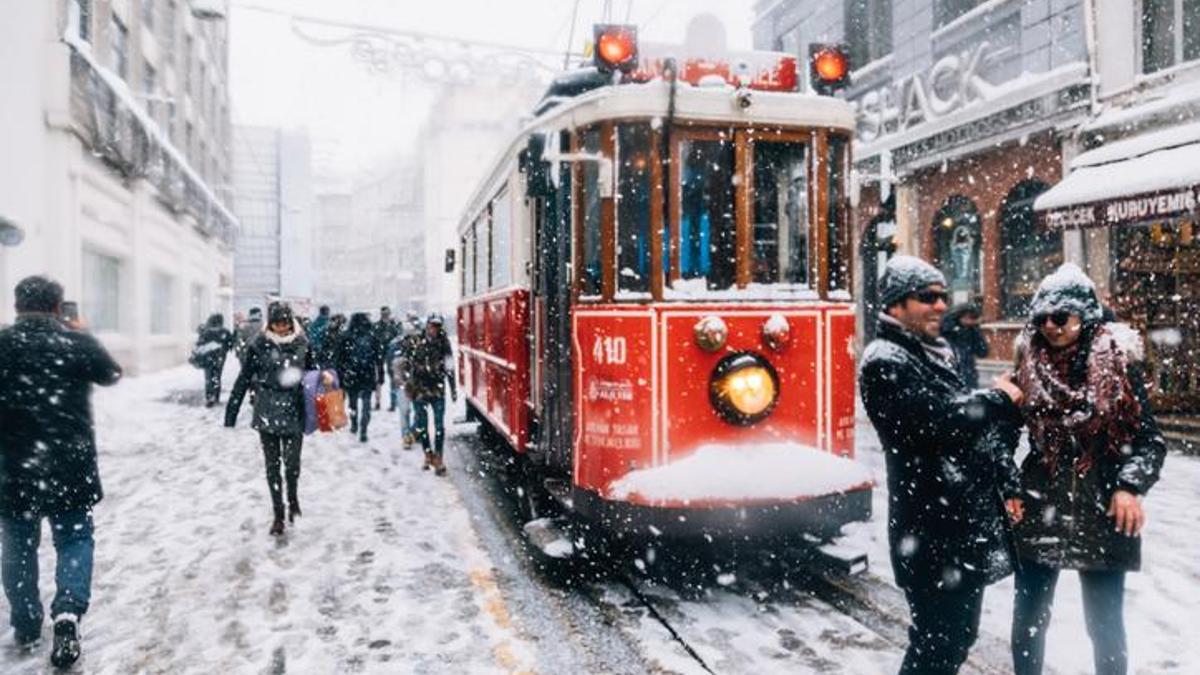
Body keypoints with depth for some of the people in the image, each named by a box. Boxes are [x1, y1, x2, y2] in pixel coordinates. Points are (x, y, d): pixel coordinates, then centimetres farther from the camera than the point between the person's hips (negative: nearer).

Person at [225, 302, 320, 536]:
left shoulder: (302, 343, 0)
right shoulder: (258, 345, -5)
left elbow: (310, 372, 13)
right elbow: (244, 379, -1)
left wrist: (323, 376, -8)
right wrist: (231, 413, -2)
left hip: (294, 413, 0)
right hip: (267, 412, 0)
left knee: (292, 463, -1)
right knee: (272, 465, 8)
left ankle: (293, 498, 30)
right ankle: (278, 514, 21)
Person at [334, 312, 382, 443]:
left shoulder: (345, 337, -4)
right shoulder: (373, 337, -4)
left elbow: (338, 358, -2)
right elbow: (379, 358, -3)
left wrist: (339, 374, 5)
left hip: (350, 377, 1)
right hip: (368, 377, -1)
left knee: (353, 402, 20)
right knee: (366, 404, 5)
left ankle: (354, 426, 34)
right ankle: (363, 432, -4)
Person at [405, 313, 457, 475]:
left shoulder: (443, 344, 0)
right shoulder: (417, 343, -2)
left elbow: (449, 368, 5)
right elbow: (409, 365, 6)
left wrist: (453, 388, 6)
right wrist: (407, 383, 3)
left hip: (438, 390, 0)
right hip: (419, 390, 0)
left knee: (439, 425, -4)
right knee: (421, 425, 7)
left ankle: (438, 458, 1)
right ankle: (428, 454, 22)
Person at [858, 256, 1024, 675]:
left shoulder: (934, 355, 16)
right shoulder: (885, 362, -14)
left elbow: (972, 425, 19)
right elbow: (940, 422, -25)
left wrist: (1006, 486, 9)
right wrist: (999, 399, -9)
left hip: (967, 523, 10)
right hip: (934, 533, -10)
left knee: (959, 635, 19)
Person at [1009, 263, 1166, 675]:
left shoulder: (1117, 362, -6)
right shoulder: (1029, 364, 1)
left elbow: (1150, 439, -5)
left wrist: (1131, 486, -20)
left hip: (1102, 512, -2)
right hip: (1039, 510, 2)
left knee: (1105, 624, 10)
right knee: (1028, 618, 11)